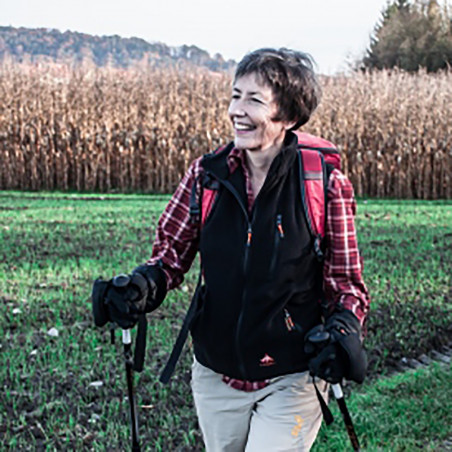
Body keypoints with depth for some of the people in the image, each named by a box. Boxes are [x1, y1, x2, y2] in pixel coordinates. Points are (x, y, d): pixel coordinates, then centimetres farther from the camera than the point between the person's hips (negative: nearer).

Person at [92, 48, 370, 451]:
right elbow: (172, 251, 4)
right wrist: (144, 286, -16)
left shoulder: (326, 186, -13)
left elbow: (346, 283, -5)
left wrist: (341, 331, -24)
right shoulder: (206, 174, -5)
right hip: (216, 377, 4)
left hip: (291, 381, -4)